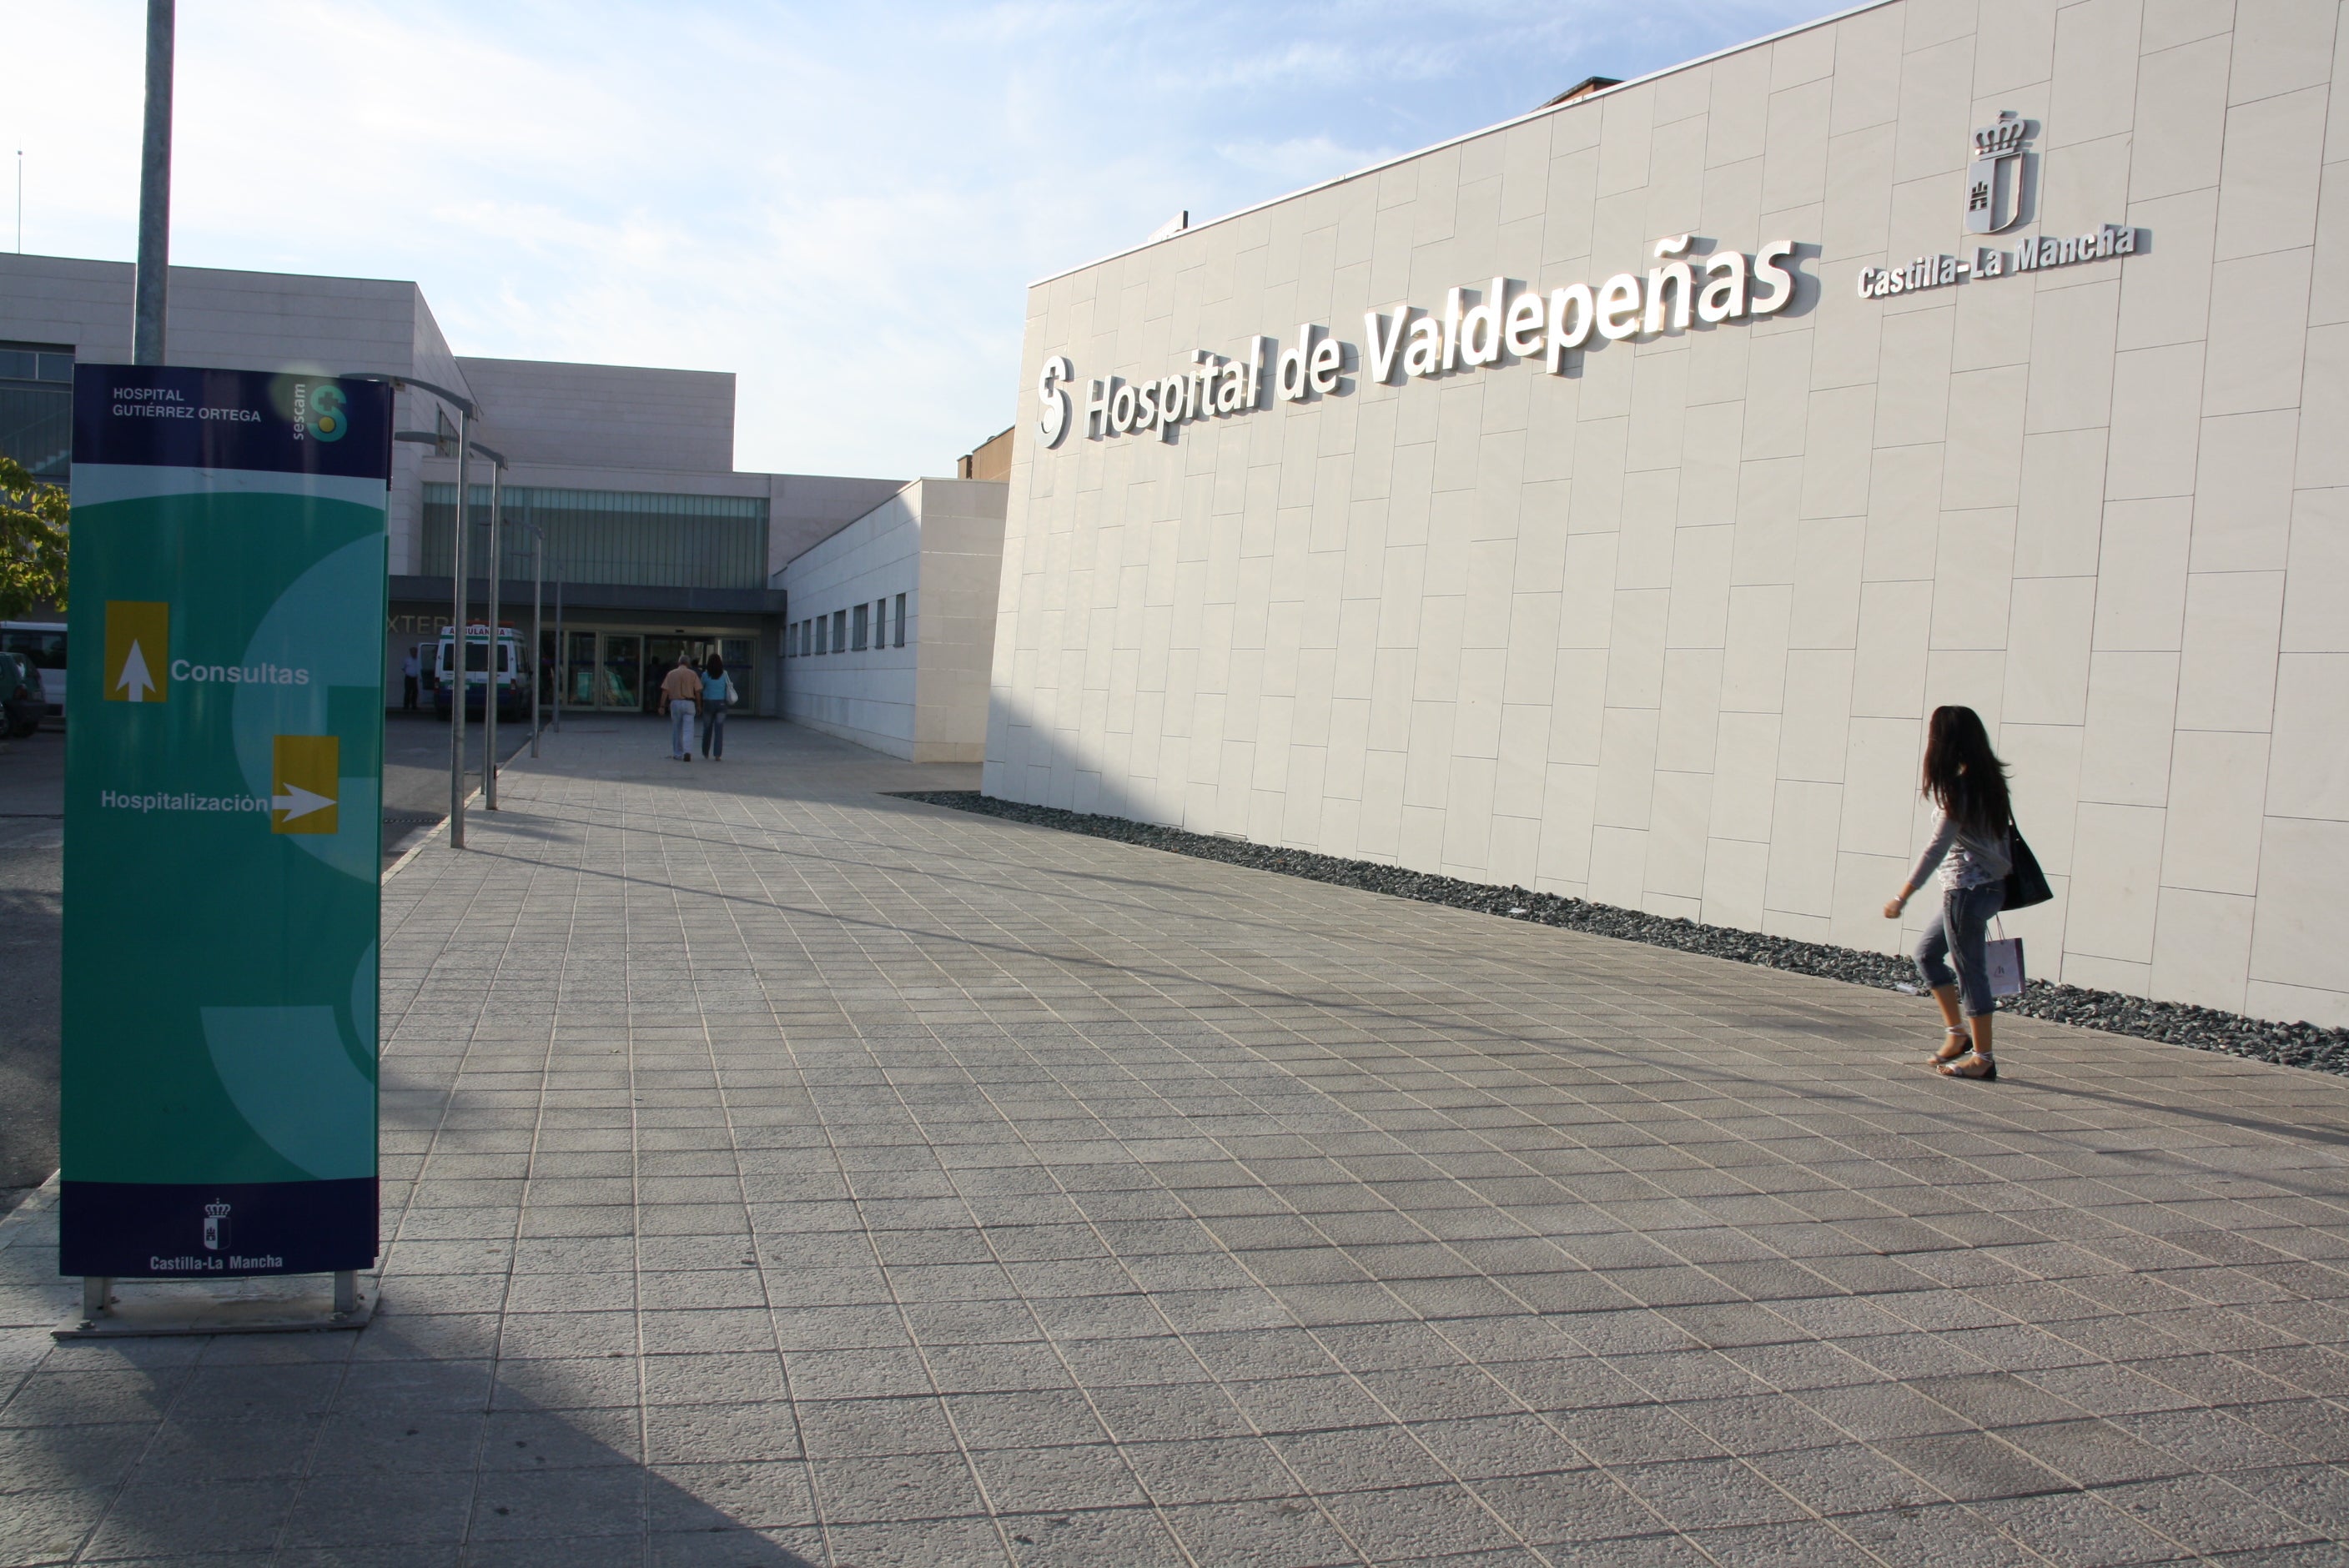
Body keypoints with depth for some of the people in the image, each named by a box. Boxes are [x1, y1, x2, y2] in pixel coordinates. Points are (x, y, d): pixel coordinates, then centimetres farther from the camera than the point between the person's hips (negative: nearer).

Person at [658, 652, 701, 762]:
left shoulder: (671, 674, 3)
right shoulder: (692, 674, 0)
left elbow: (665, 691, -1)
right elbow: (697, 691, -2)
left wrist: (662, 706, 1)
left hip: (675, 703, 1)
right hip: (689, 703, -1)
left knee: (676, 730, 12)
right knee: (688, 729, -4)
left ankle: (678, 754, 18)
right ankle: (687, 751, -22)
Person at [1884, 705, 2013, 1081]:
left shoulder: (1959, 786, -17)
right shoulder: (1985, 779, 9)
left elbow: (1937, 847, -19)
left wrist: (1902, 897, -16)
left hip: (1968, 888, -10)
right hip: (1986, 884, 10)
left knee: (1969, 967, -2)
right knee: (1927, 951, 18)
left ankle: (1983, 1057, 5)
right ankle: (1957, 1032, 20)